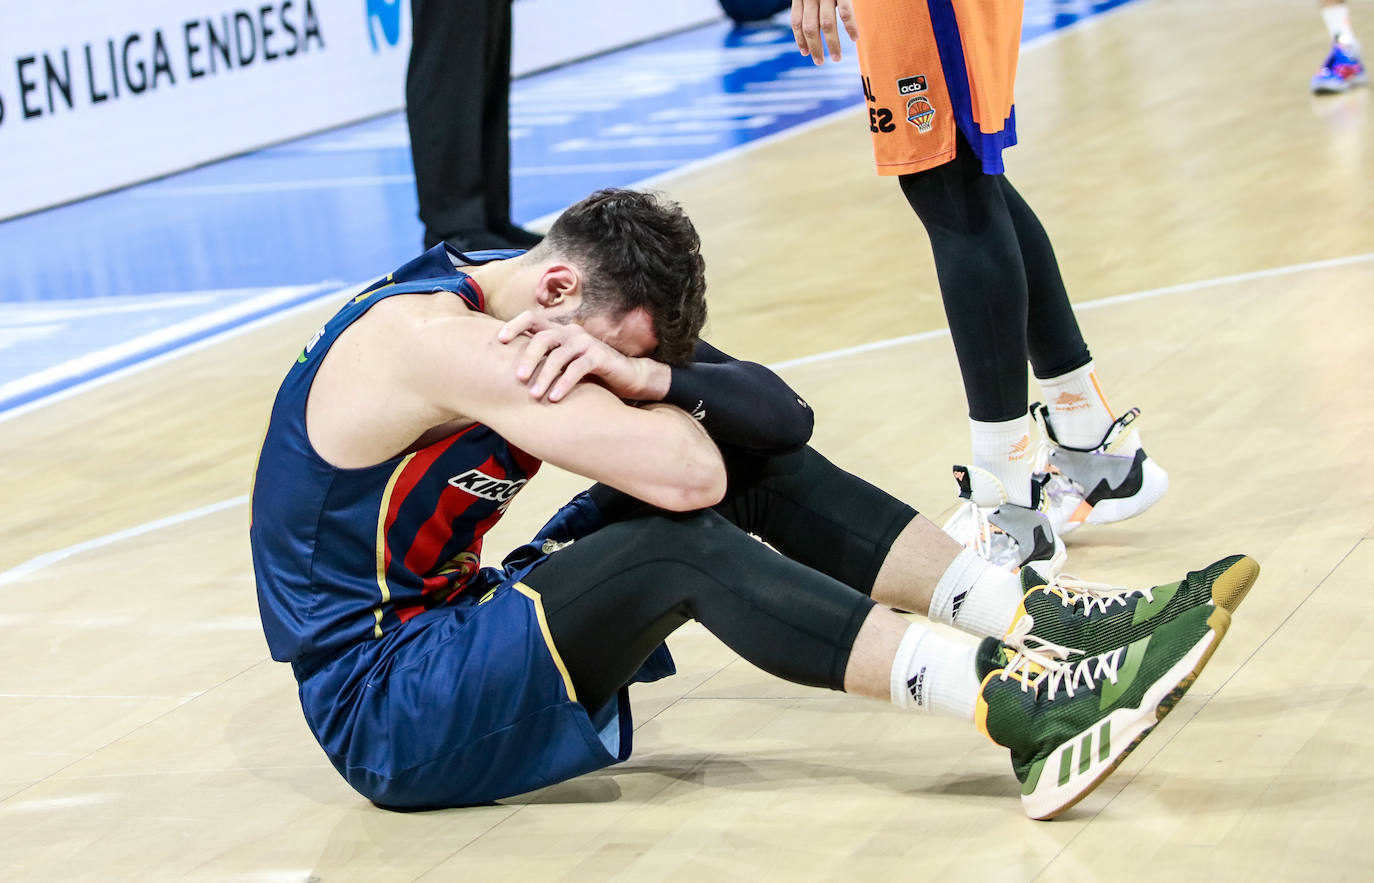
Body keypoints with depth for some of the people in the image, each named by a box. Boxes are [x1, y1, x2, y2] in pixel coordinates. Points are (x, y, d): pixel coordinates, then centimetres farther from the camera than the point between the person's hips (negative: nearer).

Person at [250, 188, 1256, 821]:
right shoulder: (439, 339, -24)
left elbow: (781, 413, -1)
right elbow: (684, 475, -30)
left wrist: (638, 373, -20)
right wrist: (629, 370, -10)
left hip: (451, 632, 9)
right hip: (388, 717, -9)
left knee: (755, 459, -3)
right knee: (682, 553, -30)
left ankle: (1037, 617, -11)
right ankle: (1020, 705, -34)